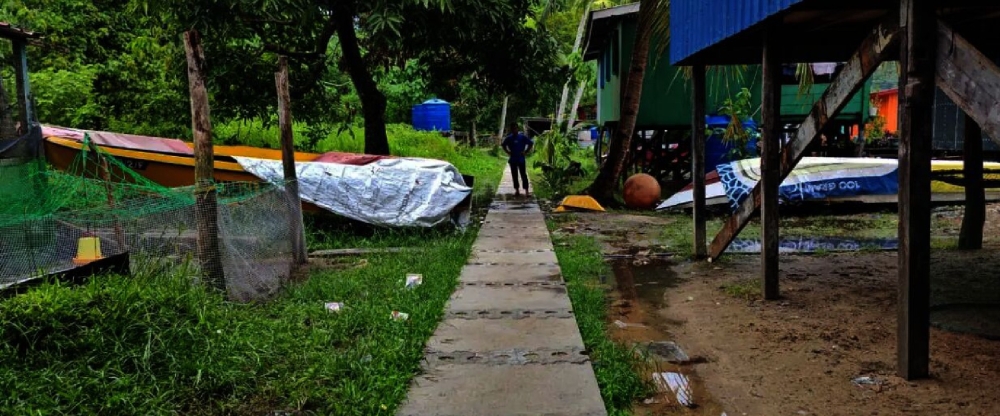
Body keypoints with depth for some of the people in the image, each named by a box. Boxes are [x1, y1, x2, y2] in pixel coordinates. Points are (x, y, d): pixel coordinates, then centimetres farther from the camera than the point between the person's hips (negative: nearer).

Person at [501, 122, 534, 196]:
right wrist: (508, 152, 7)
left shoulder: (522, 137, -5)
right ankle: (517, 190, 17)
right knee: (514, 176, 8)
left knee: (523, 175, -4)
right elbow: (503, 145, 19)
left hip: (521, 159, -3)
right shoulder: (509, 138, 3)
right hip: (512, 160, 3)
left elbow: (531, 143, 1)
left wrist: (525, 152, -5)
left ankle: (526, 191, -1)